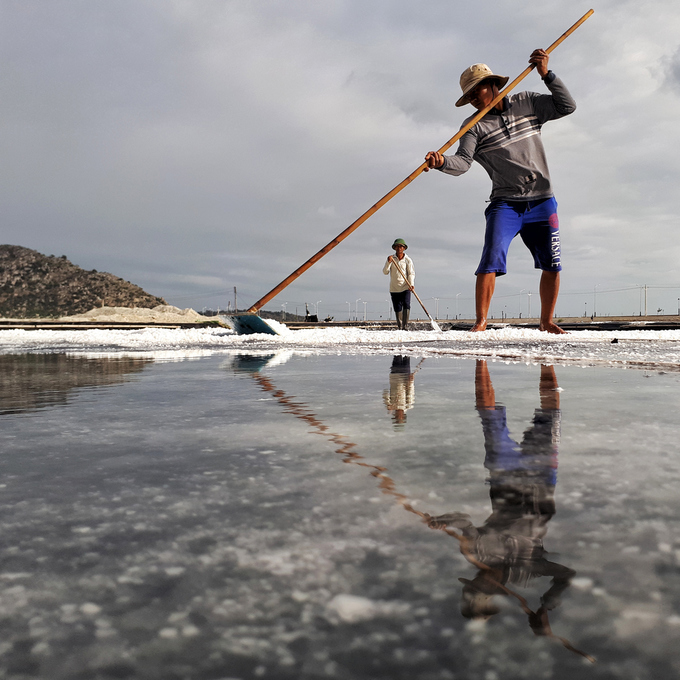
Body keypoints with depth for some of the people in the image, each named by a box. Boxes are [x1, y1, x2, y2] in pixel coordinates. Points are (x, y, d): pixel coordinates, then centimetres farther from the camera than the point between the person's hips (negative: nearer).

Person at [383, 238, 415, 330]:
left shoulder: (408, 260, 1)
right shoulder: (391, 259, 5)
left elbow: (411, 273, -4)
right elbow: (385, 272, -4)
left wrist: (411, 284, -21)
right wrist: (388, 262, -20)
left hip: (405, 288, -2)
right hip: (394, 288, 2)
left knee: (406, 305, -17)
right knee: (397, 308, 5)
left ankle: (405, 326, -15)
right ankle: (399, 327, 16)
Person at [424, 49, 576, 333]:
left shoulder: (527, 103, 7)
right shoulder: (474, 127, -3)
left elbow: (567, 106, 3)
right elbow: (463, 161, -18)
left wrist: (546, 74, -7)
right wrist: (442, 161, -39)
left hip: (542, 202, 3)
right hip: (505, 203, -2)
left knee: (552, 265, 5)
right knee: (491, 260, -19)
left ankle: (546, 321, 20)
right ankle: (480, 321, -12)